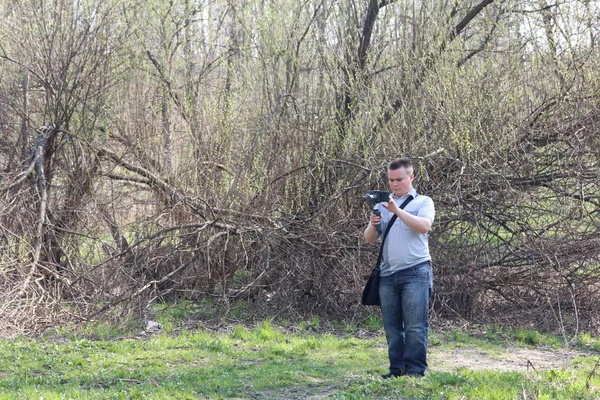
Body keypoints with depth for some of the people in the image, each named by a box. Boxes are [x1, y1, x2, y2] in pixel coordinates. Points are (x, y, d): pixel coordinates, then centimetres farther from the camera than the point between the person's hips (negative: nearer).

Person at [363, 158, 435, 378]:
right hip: (388, 274, 5)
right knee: (392, 326, 6)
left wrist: (397, 211, -20)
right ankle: (396, 368, 10)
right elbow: (369, 239, 13)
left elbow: (424, 226, -14)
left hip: (415, 272, -5)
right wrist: (373, 225, -9)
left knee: (415, 325, -7)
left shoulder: (423, 202, 5)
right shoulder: (382, 205, 17)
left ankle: (415, 368, -5)